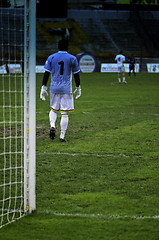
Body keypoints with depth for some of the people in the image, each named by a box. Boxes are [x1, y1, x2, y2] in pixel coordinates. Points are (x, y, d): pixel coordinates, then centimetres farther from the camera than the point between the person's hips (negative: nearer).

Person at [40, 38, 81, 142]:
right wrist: (78, 88, 14)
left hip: (54, 88, 2)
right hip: (66, 89, -2)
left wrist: (43, 87, 2)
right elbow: (76, 74, 3)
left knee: (53, 109, 19)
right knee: (65, 113, 1)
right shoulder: (72, 58, -1)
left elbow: (46, 73, -1)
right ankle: (62, 136, -2)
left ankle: (52, 126, -8)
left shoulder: (51, 58, 2)